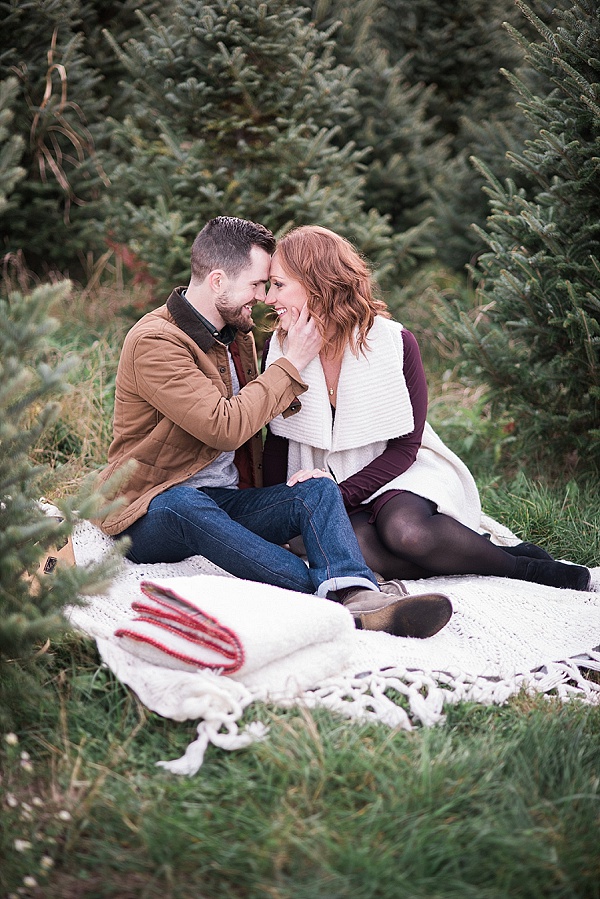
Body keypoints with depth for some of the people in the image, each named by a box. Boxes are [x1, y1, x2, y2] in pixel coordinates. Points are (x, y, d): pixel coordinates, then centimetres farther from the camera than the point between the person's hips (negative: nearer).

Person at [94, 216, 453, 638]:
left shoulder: (239, 334, 14)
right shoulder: (154, 342, -15)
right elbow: (225, 427, -25)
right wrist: (292, 364, -14)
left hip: (225, 502, 7)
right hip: (151, 513, -7)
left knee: (318, 491, -20)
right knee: (183, 505, -41)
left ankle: (358, 594, -51)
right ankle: (336, 593, -50)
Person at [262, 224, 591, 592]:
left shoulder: (394, 342, -11)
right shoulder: (279, 349, -2)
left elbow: (405, 446, -9)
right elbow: (277, 444, 7)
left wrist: (342, 492, -22)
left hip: (393, 472, -2)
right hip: (321, 482, 2)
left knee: (405, 530, -38)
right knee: (356, 546, -34)